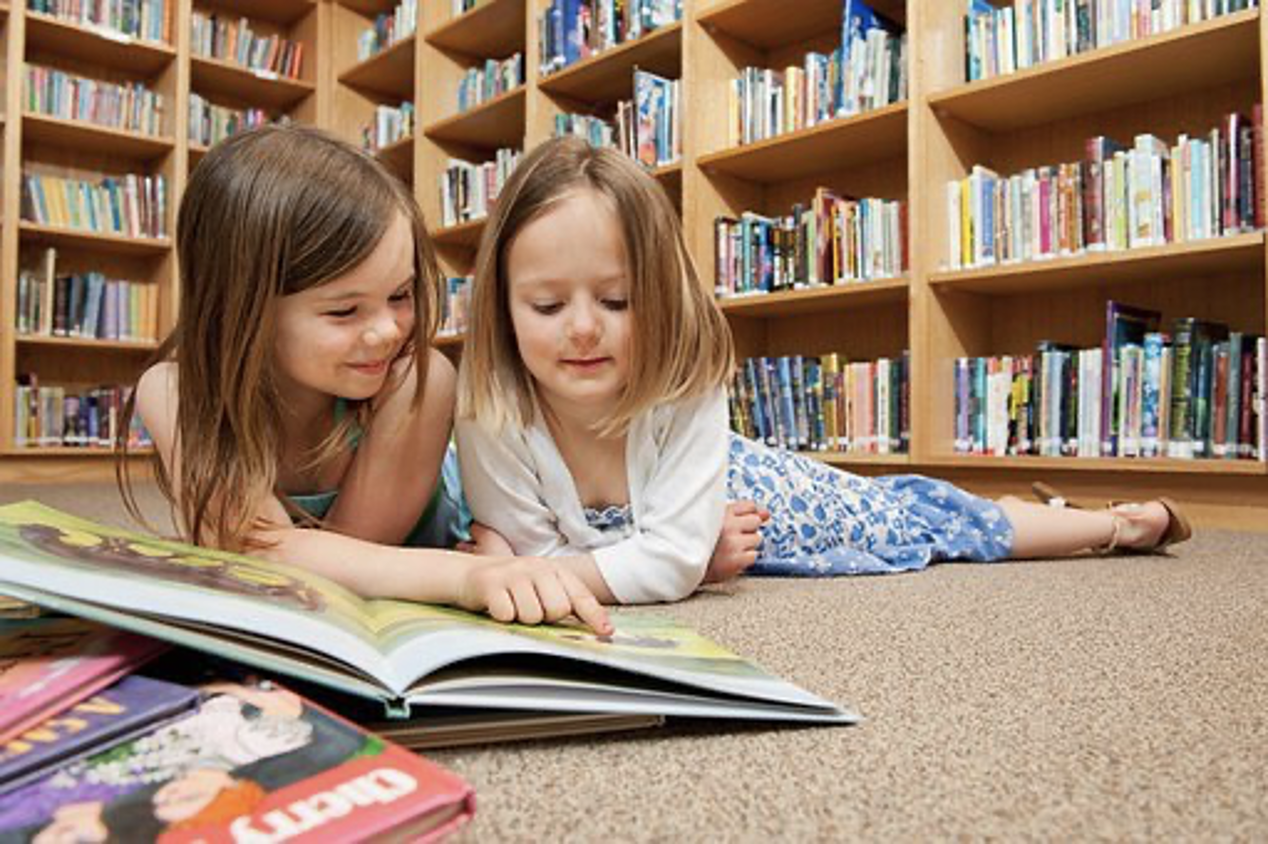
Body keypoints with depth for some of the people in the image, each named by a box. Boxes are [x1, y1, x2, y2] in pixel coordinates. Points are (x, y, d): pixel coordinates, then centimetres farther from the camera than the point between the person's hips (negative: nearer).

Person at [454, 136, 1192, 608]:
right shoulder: (489, 409, -32)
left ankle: (1122, 522, 43)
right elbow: (532, 546, -23)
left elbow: (675, 561, -39)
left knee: (910, 515, 14)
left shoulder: (686, 384, -39)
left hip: (751, 495, -2)